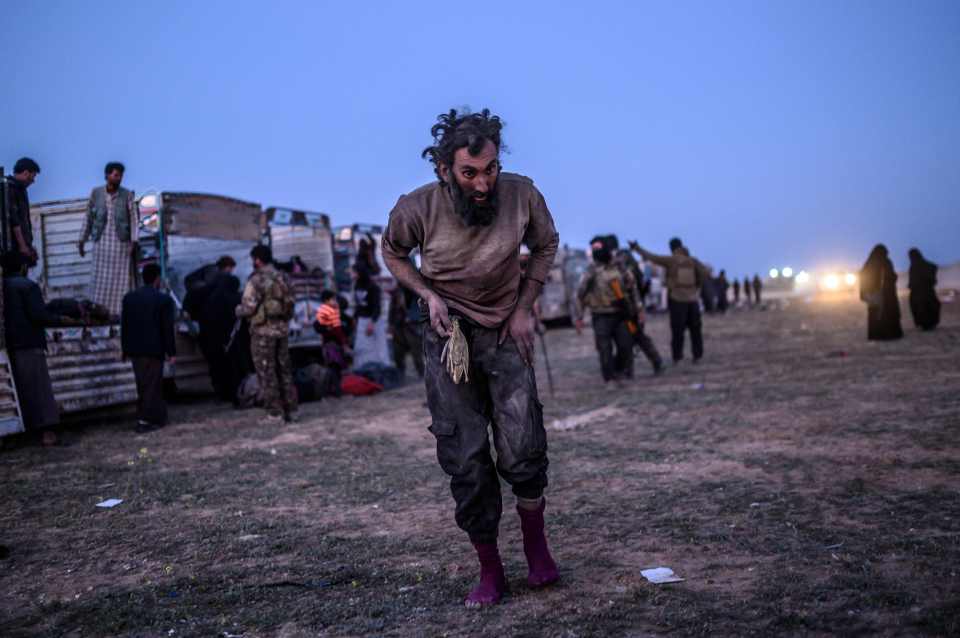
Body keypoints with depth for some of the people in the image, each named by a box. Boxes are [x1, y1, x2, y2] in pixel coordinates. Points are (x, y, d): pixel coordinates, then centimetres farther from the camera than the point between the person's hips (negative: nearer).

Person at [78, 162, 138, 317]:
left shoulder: (127, 195, 0)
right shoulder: (96, 193, 4)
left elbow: (133, 219, -2)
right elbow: (88, 218, 9)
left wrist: (134, 241, -11)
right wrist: (82, 240, 9)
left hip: (121, 243, -1)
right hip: (101, 242, 1)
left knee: (120, 279, -1)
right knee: (100, 278, 1)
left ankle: (120, 311, 2)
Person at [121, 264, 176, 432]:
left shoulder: (128, 298, 7)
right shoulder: (164, 299, -9)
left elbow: (124, 325, 8)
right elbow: (167, 328, -10)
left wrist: (126, 349, 14)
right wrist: (171, 352, -5)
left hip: (134, 349, 6)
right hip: (153, 349, -5)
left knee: (143, 385, 13)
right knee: (152, 385, 1)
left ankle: (157, 417, 20)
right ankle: (145, 420, 1)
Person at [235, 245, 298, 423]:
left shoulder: (256, 280, -13)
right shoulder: (283, 278, 8)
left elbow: (248, 308, -15)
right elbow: (290, 304, 10)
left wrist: (238, 310, 6)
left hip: (263, 331, -6)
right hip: (282, 329, 6)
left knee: (267, 373, 0)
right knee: (284, 370, 13)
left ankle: (275, 413, 2)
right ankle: (290, 410, 15)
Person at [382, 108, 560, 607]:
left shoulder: (522, 195, -14)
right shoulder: (416, 209, -17)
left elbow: (545, 245, 6)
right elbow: (392, 253, 5)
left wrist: (524, 308, -4)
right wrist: (429, 296, -12)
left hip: (505, 335, 1)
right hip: (448, 338, 0)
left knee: (523, 450, -9)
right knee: (465, 462, 0)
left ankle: (536, 546, 18)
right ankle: (489, 571, 16)